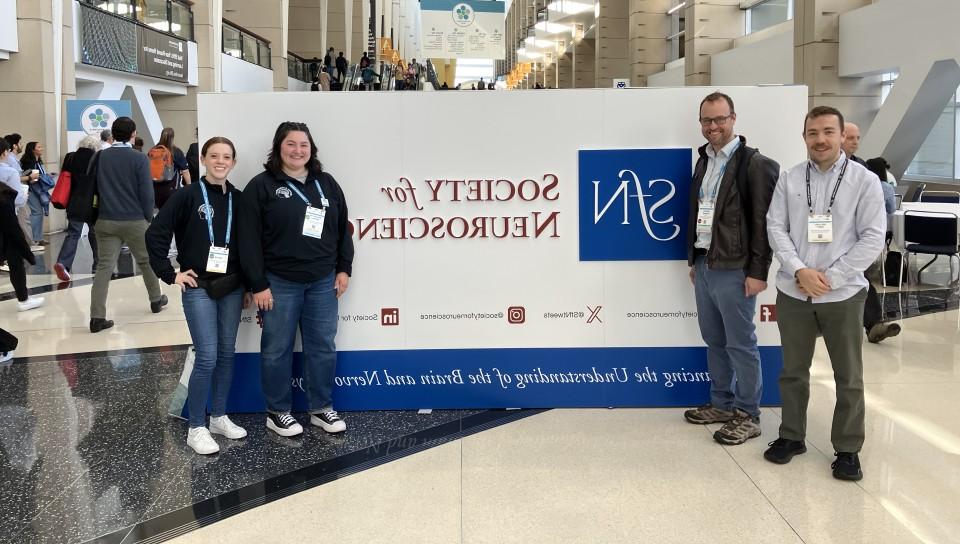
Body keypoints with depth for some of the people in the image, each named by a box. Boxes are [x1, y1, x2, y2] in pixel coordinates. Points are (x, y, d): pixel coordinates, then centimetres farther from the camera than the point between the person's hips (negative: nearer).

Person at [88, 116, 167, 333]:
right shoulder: (139, 159, -9)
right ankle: (156, 300, 34)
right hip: (135, 221, -3)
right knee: (147, 261, 17)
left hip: (106, 221, 3)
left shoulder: (100, 157, 4)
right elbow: (146, 192, -9)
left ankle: (97, 317, -6)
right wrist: (149, 217, 4)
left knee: (104, 267, 0)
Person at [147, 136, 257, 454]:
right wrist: (170, 274, -9)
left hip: (231, 288, 5)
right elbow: (155, 234, -8)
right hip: (199, 288, -4)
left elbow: (249, 244, 10)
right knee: (207, 357, -8)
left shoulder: (238, 199, 6)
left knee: (226, 354, 10)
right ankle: (196, 428, 4)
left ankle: (219, 417, 25)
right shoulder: (188, 195, -6)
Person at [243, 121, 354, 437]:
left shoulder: (327, 183, 9)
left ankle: (321, 408, 24)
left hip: (323, 282, 4)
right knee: (277, 349, 6)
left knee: (323, 346, 10)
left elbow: (342, 229, 13)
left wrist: (344, 269, 7)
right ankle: (277, 412, 20)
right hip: (279, 283, -4)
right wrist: (258, 284, -12)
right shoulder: (262, 186, -5)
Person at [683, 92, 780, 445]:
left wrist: (758, 272, -15)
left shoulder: (754, 164, -10)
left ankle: (748, 415, 12)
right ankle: (722, 404, 29)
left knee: (741, 345, 1)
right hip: (704, 266, 8)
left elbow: (764, 222, -13)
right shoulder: (704, 162, 14)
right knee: (713, 341, 16)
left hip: (734, 270, -8)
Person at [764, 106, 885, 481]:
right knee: (793, 371, 14)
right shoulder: (789, 179, 3)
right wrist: (800, 271, -13)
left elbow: (873, 238, -7)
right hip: (793, 293, 2)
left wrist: (829, 278, -12)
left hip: (843, 295, -2)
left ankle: (848, 449, 20)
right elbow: (776, 228, 0)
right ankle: (791, 436, 29)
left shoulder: (864, 180, -3)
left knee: (849, 377, 7)